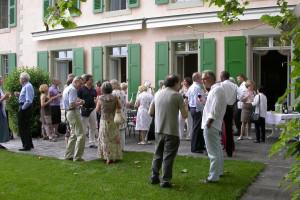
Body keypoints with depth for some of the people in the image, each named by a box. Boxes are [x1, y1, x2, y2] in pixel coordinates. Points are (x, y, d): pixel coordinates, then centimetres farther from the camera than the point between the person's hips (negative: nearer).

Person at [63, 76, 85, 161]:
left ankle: (68, 155, 20)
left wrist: (77, 100, 12)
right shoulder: (73, 89, -14)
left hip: (69, 113, 10)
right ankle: (77, 156, -6)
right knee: (80, 135, -7)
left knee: (73, 135, 16)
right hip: (74, 113, -10)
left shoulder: (67, 88, 17)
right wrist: (80, 103, -8)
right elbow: (72, 104, -24)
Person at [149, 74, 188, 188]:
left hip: (158, 130, 5)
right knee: (168, 157, 2)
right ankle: (165, 181, 5)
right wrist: (186, 105, 8)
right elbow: (184, 115, -10)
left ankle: (154, 177, 25)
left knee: (157, 155, 18)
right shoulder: (177, 95, -9)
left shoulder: (158, 94, 6)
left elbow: (150, 112, 9)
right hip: (171, 132, -5)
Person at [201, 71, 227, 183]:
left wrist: (209, 122, -20)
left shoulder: (216, 90, -17)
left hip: (211, 126, -11)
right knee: (217, 150, 21)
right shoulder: (216, 89, 16)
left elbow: (215, 109, -23)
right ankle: (218, 171, 34)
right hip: (214, 125, 11)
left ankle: (213, 177, -2)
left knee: (213, 152, -6)